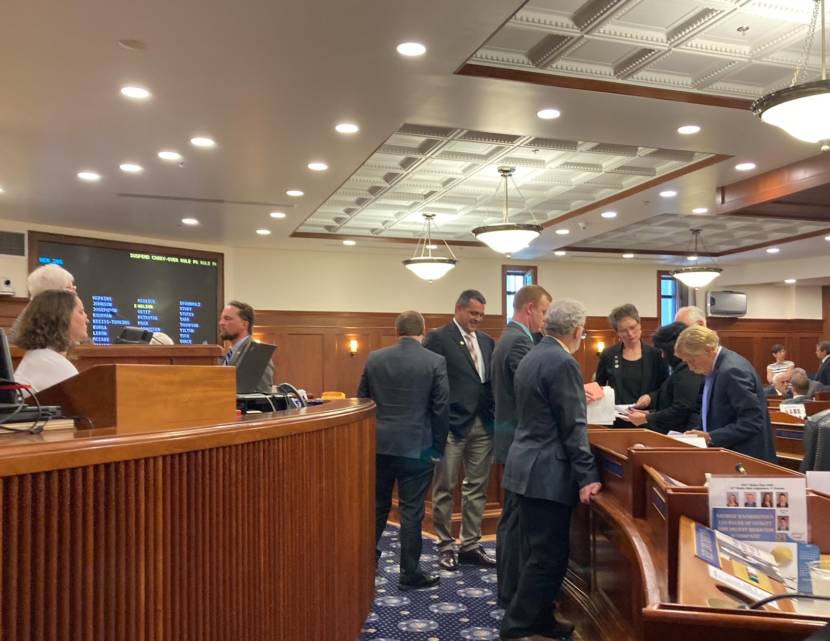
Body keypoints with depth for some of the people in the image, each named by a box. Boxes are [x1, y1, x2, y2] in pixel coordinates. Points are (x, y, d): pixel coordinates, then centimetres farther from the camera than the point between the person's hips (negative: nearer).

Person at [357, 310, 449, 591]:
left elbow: (361, 401, 7)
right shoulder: (435, 361, -8)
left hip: (379, 444, 4)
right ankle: (410, 574, 13)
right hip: (416, 446, -3)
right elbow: (441, 408, -7)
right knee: (411, 511, 5)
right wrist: (437, 447, 4)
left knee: (377, 505, 18)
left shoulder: (374, 358, 2)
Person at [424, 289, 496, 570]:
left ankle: (471, 545, 22)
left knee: (477, 488, 11)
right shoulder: (438, 338, -6)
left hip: (484, 423, 6)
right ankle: (446, 546, 18)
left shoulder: (487, 341, 13)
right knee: (445, 489, 5)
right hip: (452, 423, -6)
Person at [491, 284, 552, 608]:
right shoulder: (520, 341, -18)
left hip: (513, 439, 11)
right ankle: (512, 591, 9)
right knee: (519, 518, -1)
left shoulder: (508, 337, 14)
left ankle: (508, 586, 29)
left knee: (512, 517, 18)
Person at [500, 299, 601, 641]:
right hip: (547, 472, -10)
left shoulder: (531, 357, 12)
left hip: (528, 466, 10)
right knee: (548, 556, -1)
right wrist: (587, 475, -17)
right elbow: (572, 427, -20)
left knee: (542, 551, 19)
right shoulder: (564, 363, -17)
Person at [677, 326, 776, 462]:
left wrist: (710, 437, -22)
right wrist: (702, 433, 3)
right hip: (728, 454, 9)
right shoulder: (716, 368, 8)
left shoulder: (732, 370, -20)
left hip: (746, 458, -9)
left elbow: (752, 422, -23)